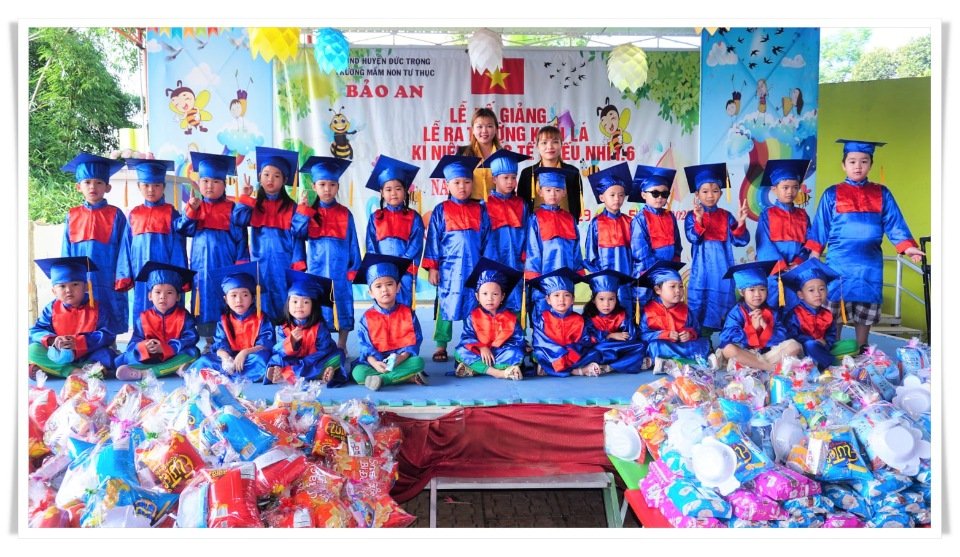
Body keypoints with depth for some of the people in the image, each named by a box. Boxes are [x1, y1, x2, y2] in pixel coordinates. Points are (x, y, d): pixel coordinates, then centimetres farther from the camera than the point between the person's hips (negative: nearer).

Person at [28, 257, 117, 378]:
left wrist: (78, 342, -24)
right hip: (58, 356, 2)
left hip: (86, 357, -2)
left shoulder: (96, 309, -4)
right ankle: (73, 371, -32)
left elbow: (107, 336, -13)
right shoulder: (51, 309, 3)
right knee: (32, 350, -19)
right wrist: (52, 340, -24)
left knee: (107, 355, -28)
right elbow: (35, 331, -2)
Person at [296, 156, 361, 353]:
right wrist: (302, 212, -16)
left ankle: (341, 346, 16)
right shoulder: (309, 212, 5)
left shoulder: (344, 214, 4)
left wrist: (353, 269, 0)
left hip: (340, 271, 0)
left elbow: (352, 243, 5)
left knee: (342, 308, 5)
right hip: (317, 270, 0)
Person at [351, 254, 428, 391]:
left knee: (418, 362, -30)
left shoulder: (408, 313, 3)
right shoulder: (367, 317, 2)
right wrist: (374, 363, -23)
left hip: (402, 359, 0)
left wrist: (402, 357, -20)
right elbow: (365, 345, -3)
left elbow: (414, 340, -1)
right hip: (376, 361, 0)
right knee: (358, 372, -31)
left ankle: (381, 379, -28)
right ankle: (408, 377, -32)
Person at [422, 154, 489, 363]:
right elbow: (432, 240, 2)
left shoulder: (480, 210, 7)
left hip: (475, 268, 2)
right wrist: (432, 267, -3)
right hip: (449, 268, -2)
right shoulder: (441, 211, 2)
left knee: (475, 307, 6)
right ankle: (441, 346, 14)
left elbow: (487, 240, 8)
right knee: (446, 305, 3)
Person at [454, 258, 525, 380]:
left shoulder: (510, 317, 0)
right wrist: (481, 347, -24)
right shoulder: (473, 316, 0)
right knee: (460, 352, -26)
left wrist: (496, 351, -17)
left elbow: (517, 340, -3)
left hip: (501, 354, 0)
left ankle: (474, 368, -33)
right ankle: (498, 372, -37)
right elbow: (467, 337, -4)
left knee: (516, 354, -29)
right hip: (479, 354, 1)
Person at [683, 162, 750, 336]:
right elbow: (693, 238, -16)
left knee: (723, 302, 4)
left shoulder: (726, 216, 8)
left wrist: (740, 223, -21)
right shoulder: (692, 215, 1)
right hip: (702, 268, -2)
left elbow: (740, 241, -2)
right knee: (700, 305, -1)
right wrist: (699, 219, -34)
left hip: (722, 267, 2)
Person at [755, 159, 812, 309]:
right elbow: (764, 244, -6)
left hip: (797, 270, 3)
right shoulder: (767, 214, 2)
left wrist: (798, 263, -10)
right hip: (772, 270, -3)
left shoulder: (803, 216, 14)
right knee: (771, 307, -3)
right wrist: (781, 266, -15)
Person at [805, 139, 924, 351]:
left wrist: (907, 246, -9)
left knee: (865, 310, 6)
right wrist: (814, 252, -2)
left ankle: (861, 351, 19)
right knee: (834, 309, 1)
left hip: (869, 263, 2)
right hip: (839, 261, -1)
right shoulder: (832, 194, 3)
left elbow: (895, 224, 4)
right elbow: (820, 227, 4)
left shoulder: (882, 194, 7)